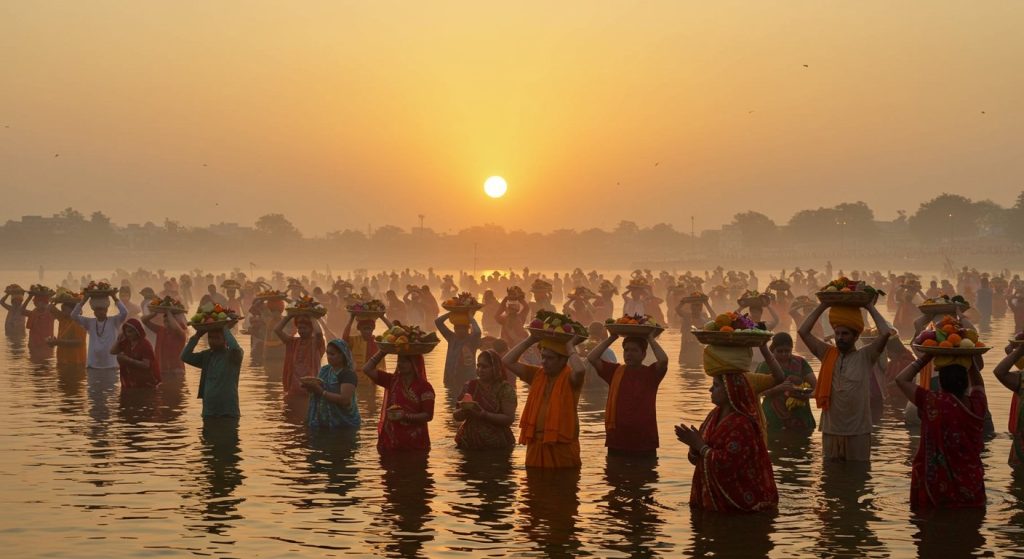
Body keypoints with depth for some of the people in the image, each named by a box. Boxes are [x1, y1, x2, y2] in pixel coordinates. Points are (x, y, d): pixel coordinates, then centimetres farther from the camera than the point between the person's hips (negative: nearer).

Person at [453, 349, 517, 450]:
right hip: (469, 444, 3)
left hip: (496, 446, -3)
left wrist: (483, 414, -24)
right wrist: (464, 410, -18)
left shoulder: (505, 388, -5)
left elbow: (509, 419, -14)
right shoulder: (469, 386, 6)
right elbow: (457, 416, 5)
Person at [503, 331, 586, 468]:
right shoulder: (537, 374, 11)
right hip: (535, 444, 5)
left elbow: (580, 369, -30)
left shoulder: (570, 377, -5)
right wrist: (530, 340, 3)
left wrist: (569, 347, -13)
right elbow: (507, 361, 8)